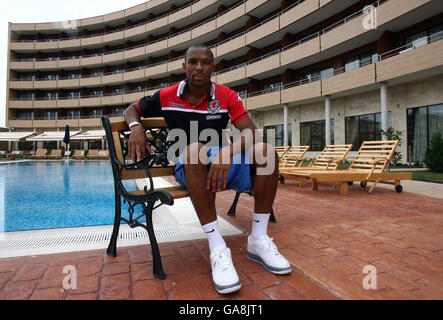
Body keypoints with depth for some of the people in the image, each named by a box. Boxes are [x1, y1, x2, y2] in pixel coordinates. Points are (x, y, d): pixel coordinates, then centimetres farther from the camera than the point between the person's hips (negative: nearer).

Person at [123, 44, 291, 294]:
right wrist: (136, 128, -8)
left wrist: (227, 153, -33)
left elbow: (251, 132, -12)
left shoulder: (227, 96, 0)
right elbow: (132, 110, 17)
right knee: (195, 149, -37)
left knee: (266, 151, -22)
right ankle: (218, 249, -37)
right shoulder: (167, 96, 2)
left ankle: (259, 240, -17)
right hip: (189, 169, -1)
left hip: (223, 165, 2)